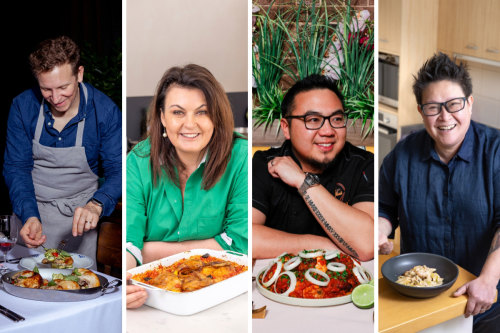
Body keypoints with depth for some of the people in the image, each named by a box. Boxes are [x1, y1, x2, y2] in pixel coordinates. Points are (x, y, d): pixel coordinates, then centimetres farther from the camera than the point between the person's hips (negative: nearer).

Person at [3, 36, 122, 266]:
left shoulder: (104, 111, -15)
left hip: (79, 214, -1)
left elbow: (117, 170, -15)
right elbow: (16, 167, -8)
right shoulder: (23, 106, -10)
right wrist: (29, 215, -26)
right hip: (31, 207, 1)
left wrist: (96, 205, -37)